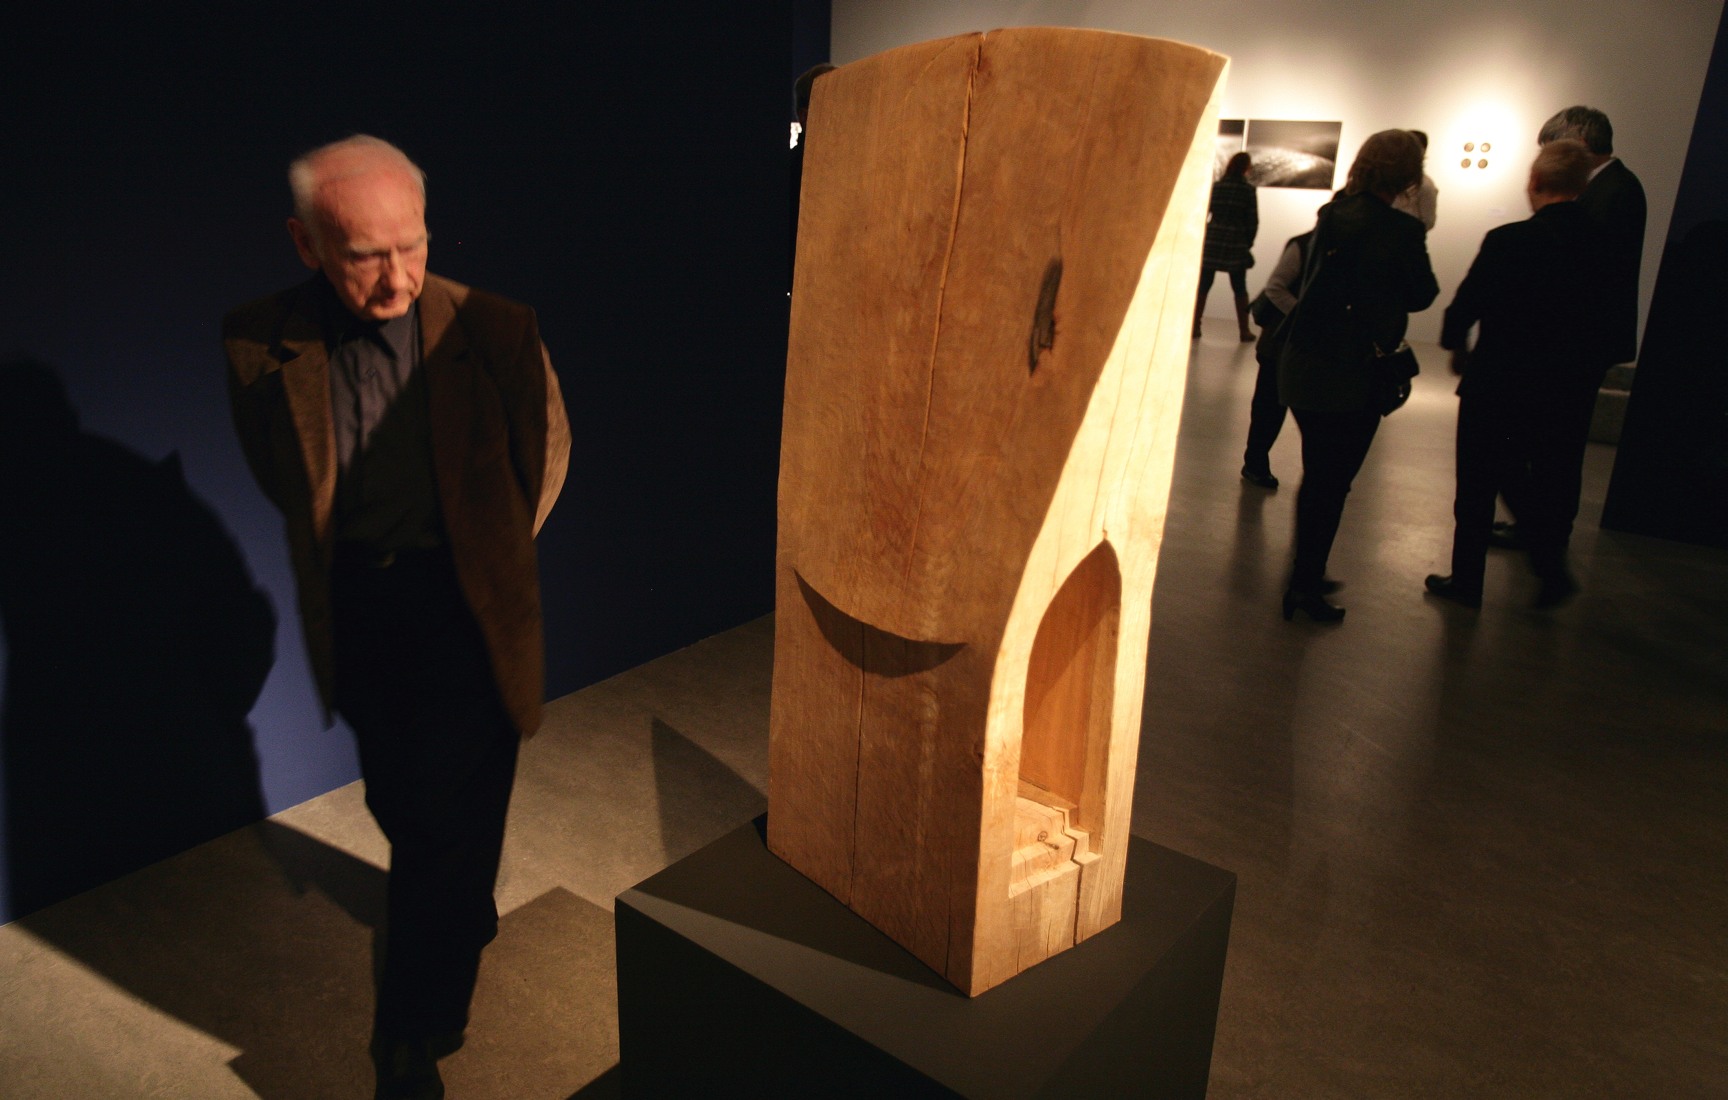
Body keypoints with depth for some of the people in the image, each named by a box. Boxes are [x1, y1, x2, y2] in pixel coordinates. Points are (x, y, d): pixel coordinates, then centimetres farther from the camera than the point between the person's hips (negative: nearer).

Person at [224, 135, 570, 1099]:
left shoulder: (492, 332, -15)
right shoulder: (264, 344, -10)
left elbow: (548, 451, 3)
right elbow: (278, 475, 9)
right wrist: (342, 552, 8)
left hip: (464, 611, -3)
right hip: (357, 613, 3)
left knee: (444, 820, 1)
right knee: (402, 805, 22)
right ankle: (468, 911, 52)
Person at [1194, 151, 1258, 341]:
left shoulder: (1215, 186, 4)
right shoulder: (1247, 189, -2)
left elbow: (1202, 214, 3)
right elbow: (1252, 220, -2)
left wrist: (1203, 238, 11)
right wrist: (1248, 243, 9)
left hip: (1212, 241, 2)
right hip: (1236, 243, -2)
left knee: (1203, 286, 4)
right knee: (1240, 289, 6)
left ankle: (1195, 327, 1)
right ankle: (1244, 331, 9)